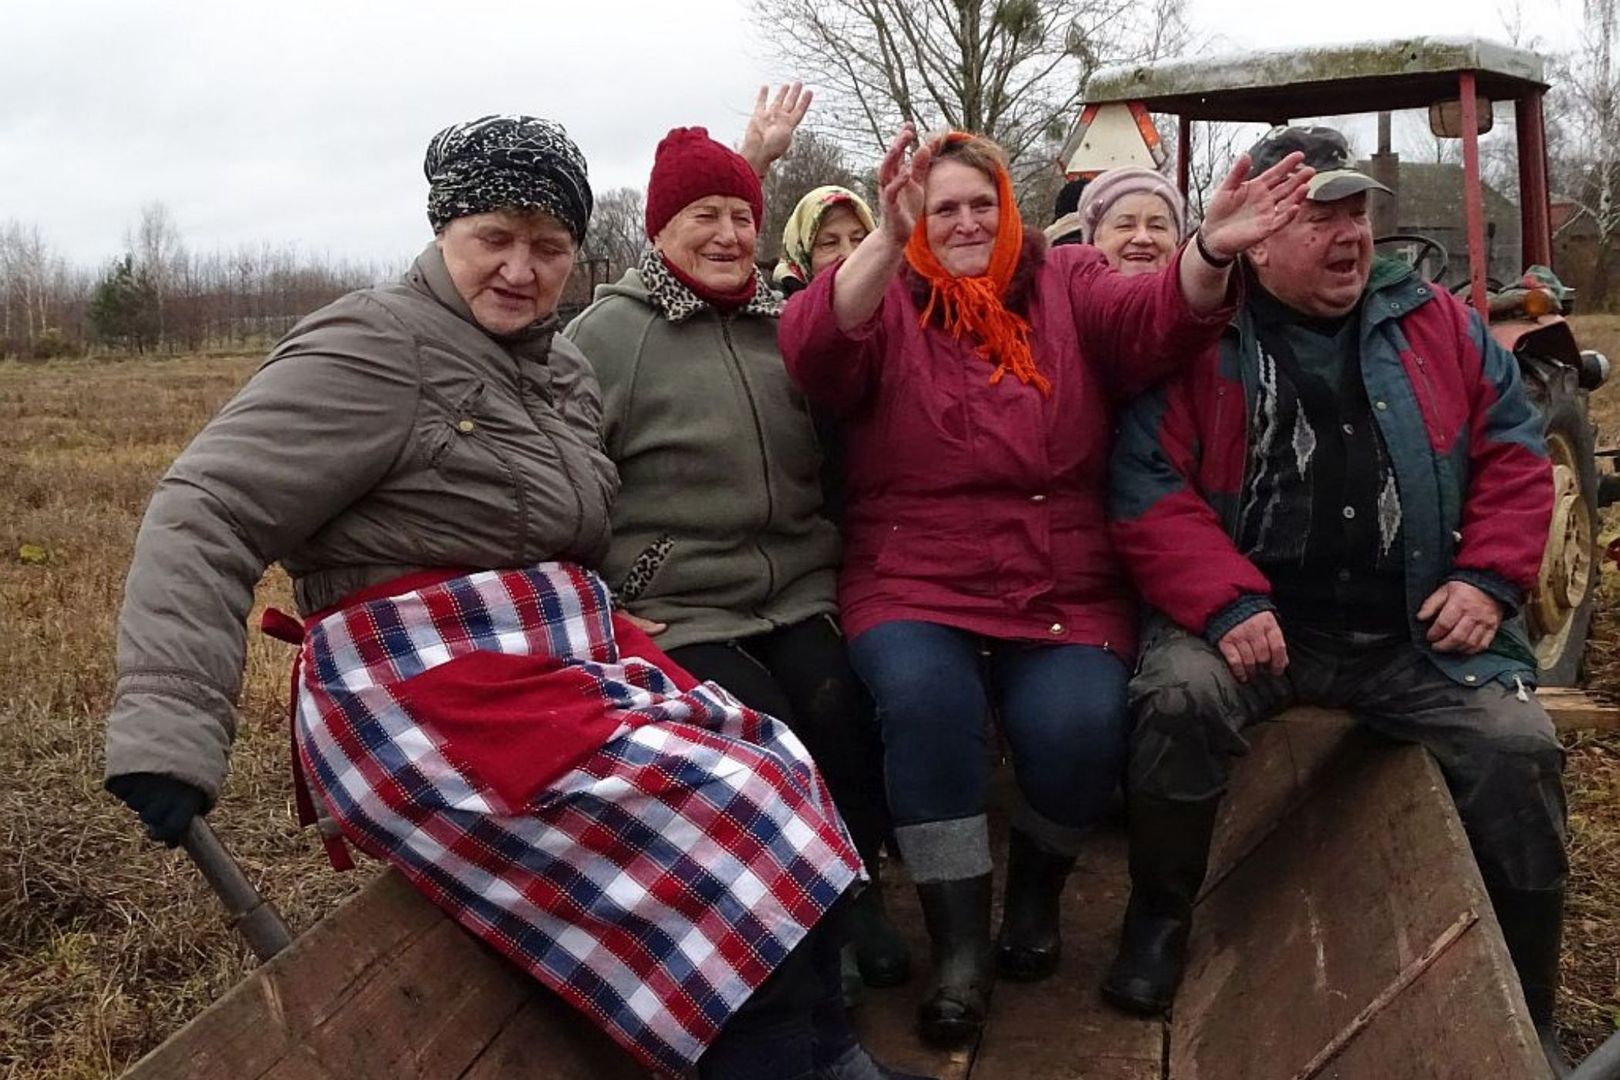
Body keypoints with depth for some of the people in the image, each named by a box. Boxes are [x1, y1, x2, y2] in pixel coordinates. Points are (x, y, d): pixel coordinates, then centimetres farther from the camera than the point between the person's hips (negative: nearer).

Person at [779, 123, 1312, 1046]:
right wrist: (890, 240, -33)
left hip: (1065, 592, 1)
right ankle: (961, 940, -10)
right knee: (924, 696, -31)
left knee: (1080, 725, -24)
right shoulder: (883, 302, 5)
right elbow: (815, 348, -17)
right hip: (916, 585, -1)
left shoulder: (1069, 285, 11)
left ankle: (1038, 885, 11)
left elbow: (1161, 320, -7)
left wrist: (1212, 253, -30)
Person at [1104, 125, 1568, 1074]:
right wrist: (1225, 605, -22)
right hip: (1259, 618, -3)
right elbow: (1149, 487, -10)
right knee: (1181, 694, -31)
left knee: (1518, 742, -15)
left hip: (1417, 632, 3)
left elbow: (1515, 454, 13)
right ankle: (1161, 914, -2)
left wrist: (1490, 579, -2)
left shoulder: (1438, 324, 10)